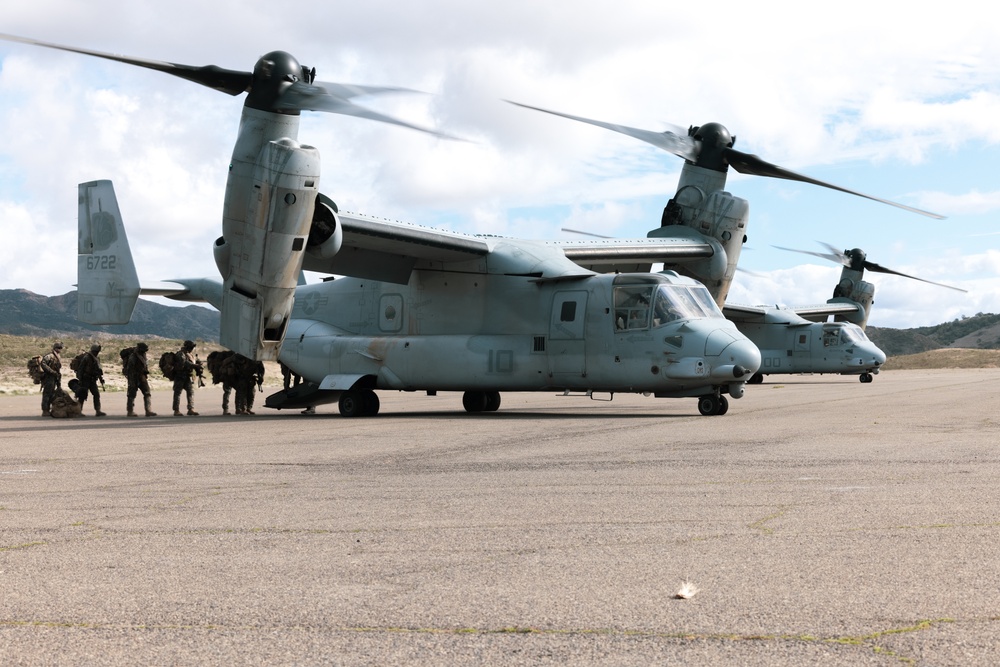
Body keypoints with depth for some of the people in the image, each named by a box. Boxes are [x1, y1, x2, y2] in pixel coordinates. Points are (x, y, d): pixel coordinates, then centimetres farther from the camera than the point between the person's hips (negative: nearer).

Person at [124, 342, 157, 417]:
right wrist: (131, 382, -23)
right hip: (134, 378, -8)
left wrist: (146, 376, 21)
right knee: (132, 394, 1)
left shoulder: (142, 356, 8)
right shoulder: (132, 357, -18)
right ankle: (130, 412, 8)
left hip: (142, 377, 8)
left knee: (147, 393, 0)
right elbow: (130, 370, -20)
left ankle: (148, 411, -2)